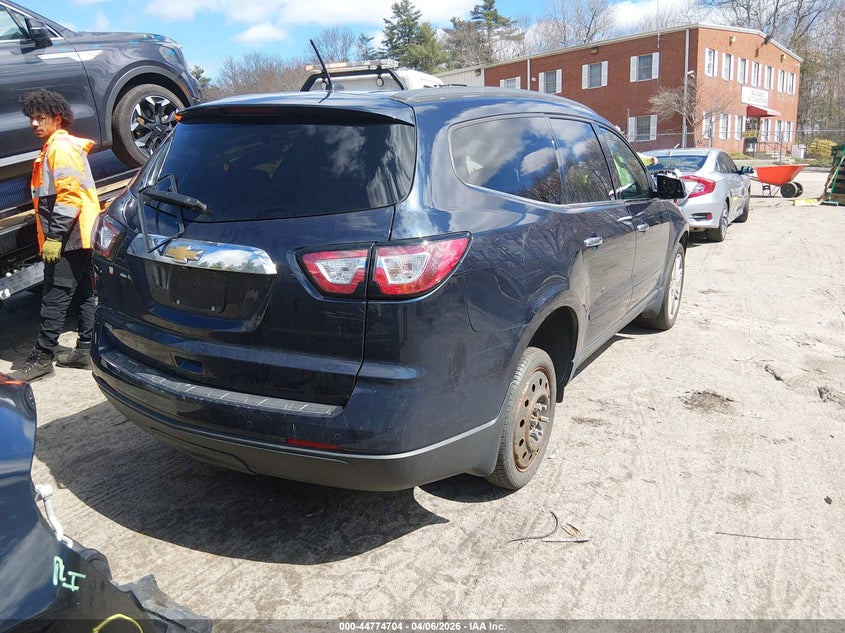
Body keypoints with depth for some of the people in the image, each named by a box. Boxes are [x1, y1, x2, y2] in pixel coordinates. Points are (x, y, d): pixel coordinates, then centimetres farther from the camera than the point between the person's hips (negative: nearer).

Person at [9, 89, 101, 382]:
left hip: (68, 238, -10)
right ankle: (85, 350, 18)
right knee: (84, 294, 11)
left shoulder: (60, 148, -12)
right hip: (79, 236, 10)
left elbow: (69, 196, -21)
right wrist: (54, 235, 23)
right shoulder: (59, 146, 20)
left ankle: (41, 357, -2)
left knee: (54, 298, -7)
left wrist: (54, 236, -22)